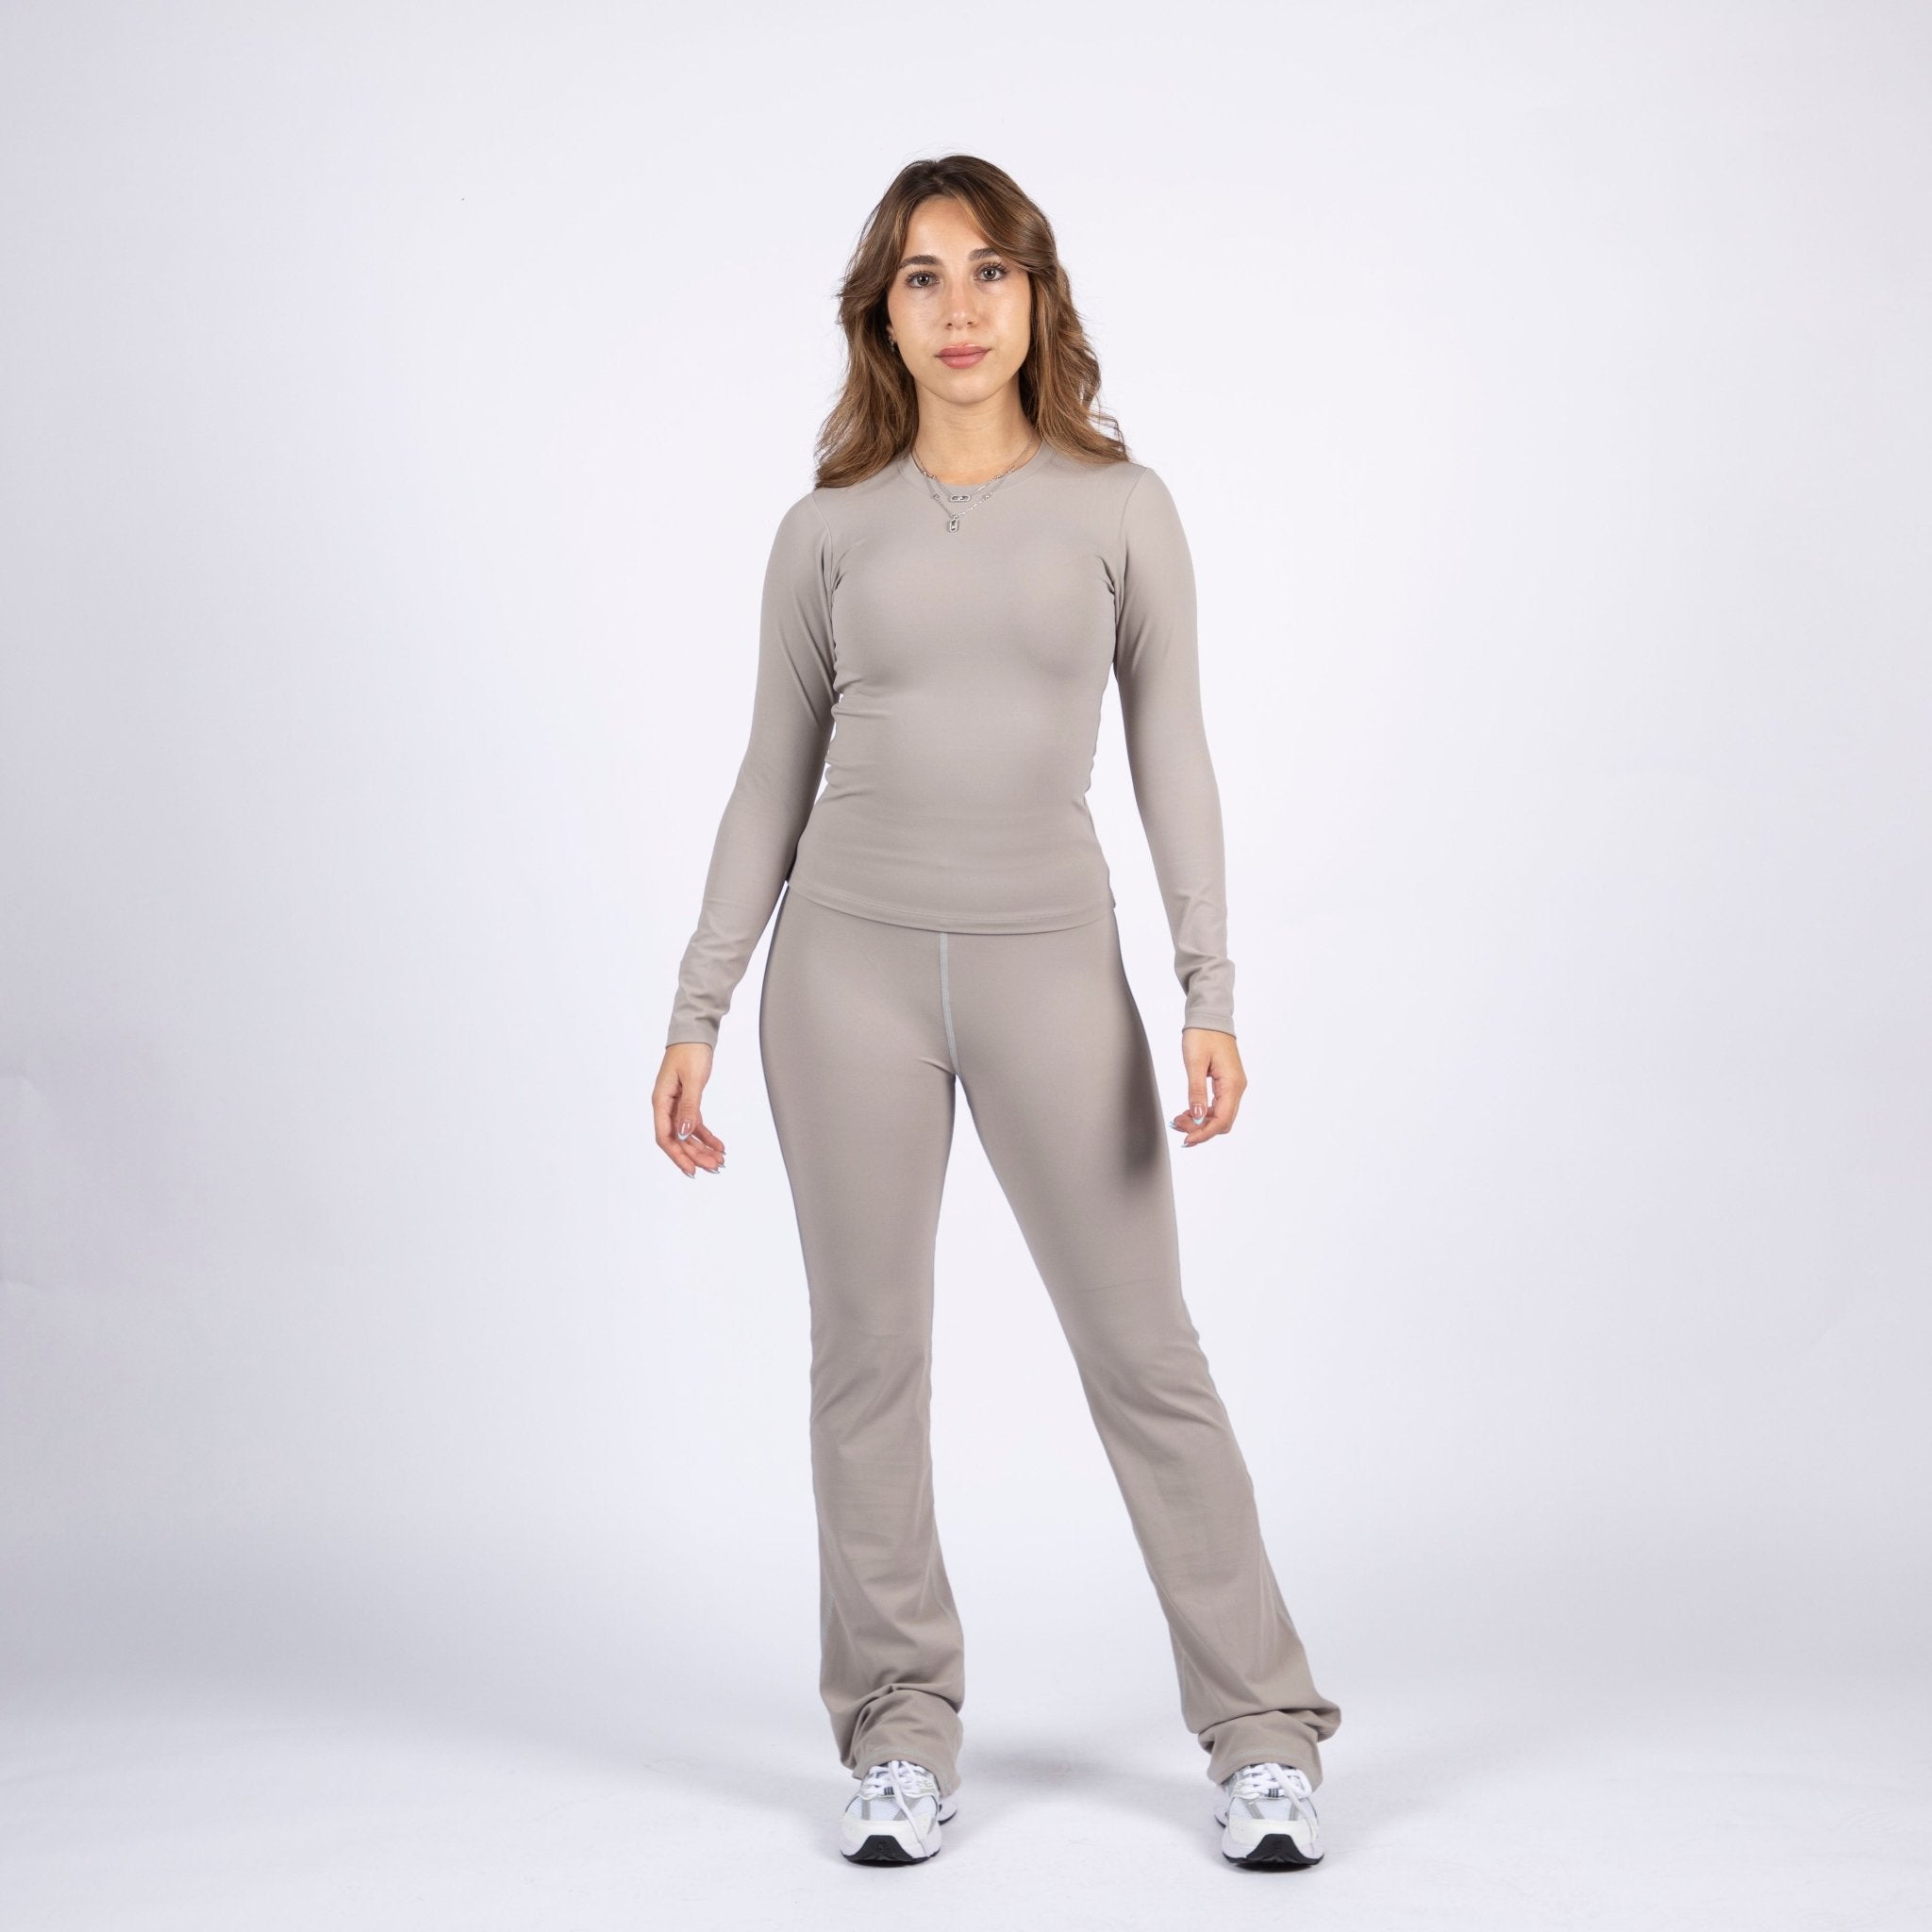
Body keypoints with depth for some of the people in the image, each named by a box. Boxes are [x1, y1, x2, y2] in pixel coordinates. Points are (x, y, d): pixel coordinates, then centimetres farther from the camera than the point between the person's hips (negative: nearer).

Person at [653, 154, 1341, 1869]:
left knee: (1144, 1352, 2)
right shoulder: (829, 531, 6)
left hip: (1050, 960, -1)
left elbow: (1170, 758, 2)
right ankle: (903, 1742, 18)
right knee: (870, 1356, 5)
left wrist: (1212, 992, -8)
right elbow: (774, 783, 9)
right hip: (851, 958, 1)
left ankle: (1261, 1733, 13)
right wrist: (696, 1013, 5)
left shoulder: (1120, 507, 4)